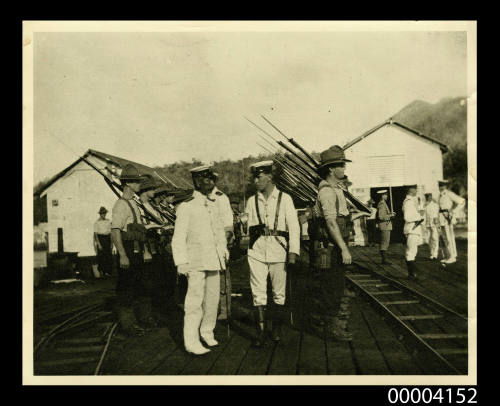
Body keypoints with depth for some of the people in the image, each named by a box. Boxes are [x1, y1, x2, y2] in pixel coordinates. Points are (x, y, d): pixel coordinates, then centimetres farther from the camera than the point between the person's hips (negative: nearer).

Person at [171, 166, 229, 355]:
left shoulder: (213, 205, 13)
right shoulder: (185, 207, -8)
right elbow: (178, 237, -10)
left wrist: (224, 248, 18)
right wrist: (181, 262, -15)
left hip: (214, 260, 7)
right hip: (196, 262, -6)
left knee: (213, 298, 12)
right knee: (195, 300, -4)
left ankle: (207, 331, 29)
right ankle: (191, 341, 6)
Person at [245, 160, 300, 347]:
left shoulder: (284, 198, 1)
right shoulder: (251, 201, 10)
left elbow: (294, 226, -2)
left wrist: (293, 253, -9)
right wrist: (253, 230, -2)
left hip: (278, 250, -2)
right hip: (256, 251, 2)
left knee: (279, 292, 8)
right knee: (258, 292, -2)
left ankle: (277, 329, 25)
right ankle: (261, 332, 7)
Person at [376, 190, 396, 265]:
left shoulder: (383, 203, 17)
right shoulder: (382, 204, -15)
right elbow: (381, 217, -23)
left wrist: (390, 214, 13)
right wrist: (390, 215, -13)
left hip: (386, 226, 11)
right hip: (385, 226, -11)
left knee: (385, 243, 12)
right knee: (384, 243, -7)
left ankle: (384, 260, 16)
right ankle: (384, 260, -4)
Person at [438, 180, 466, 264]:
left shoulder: (449, 193, -11)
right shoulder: (441, 195, 14)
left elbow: (461, 202, -15)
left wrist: (453, 212, -16)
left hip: (447, 218, -9)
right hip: (442, 218, 9)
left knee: (449, 237, -6)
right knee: (446, 238, 11)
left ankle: (452, 257, -1)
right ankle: (449, 256, 16)